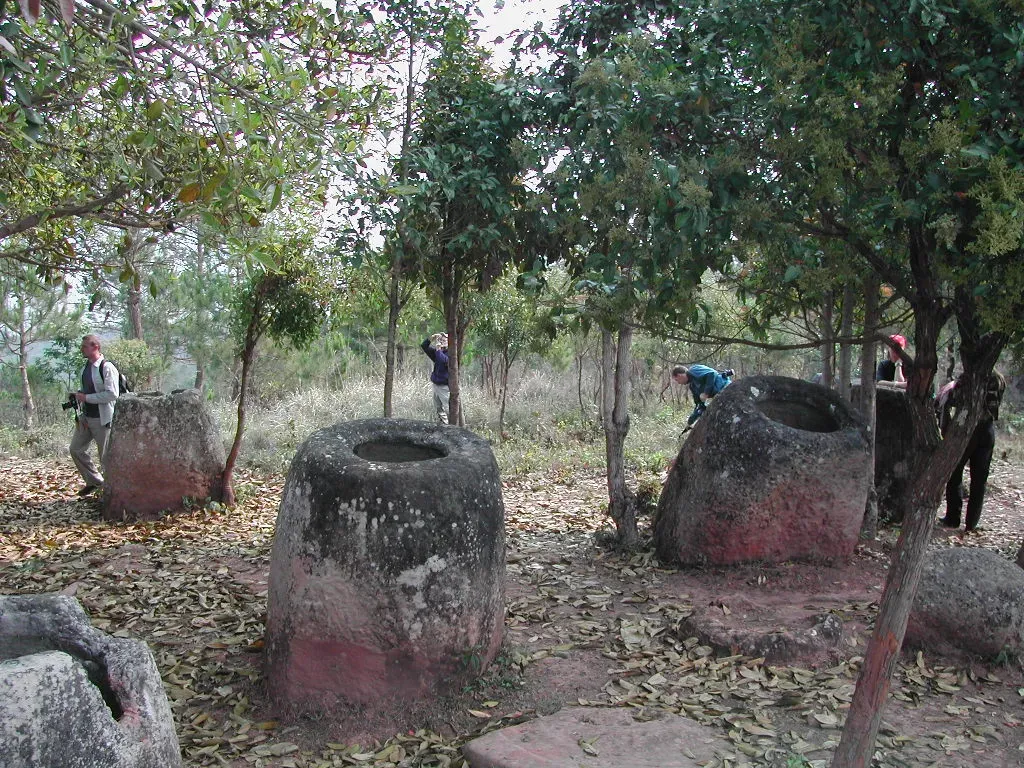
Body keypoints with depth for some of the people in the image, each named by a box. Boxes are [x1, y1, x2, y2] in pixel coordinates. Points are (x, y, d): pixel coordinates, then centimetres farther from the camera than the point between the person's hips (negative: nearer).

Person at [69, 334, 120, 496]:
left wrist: (86, 397, -20)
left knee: (106, 456, 0)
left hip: (102, 419, -9)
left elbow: (112, 394, -24)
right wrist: (78, 395, 4)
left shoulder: (106, 367, -17)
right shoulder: (86, 367, 10)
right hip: (85, 416, 9)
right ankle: (94, 481, 27)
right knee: (76, 448, 13)